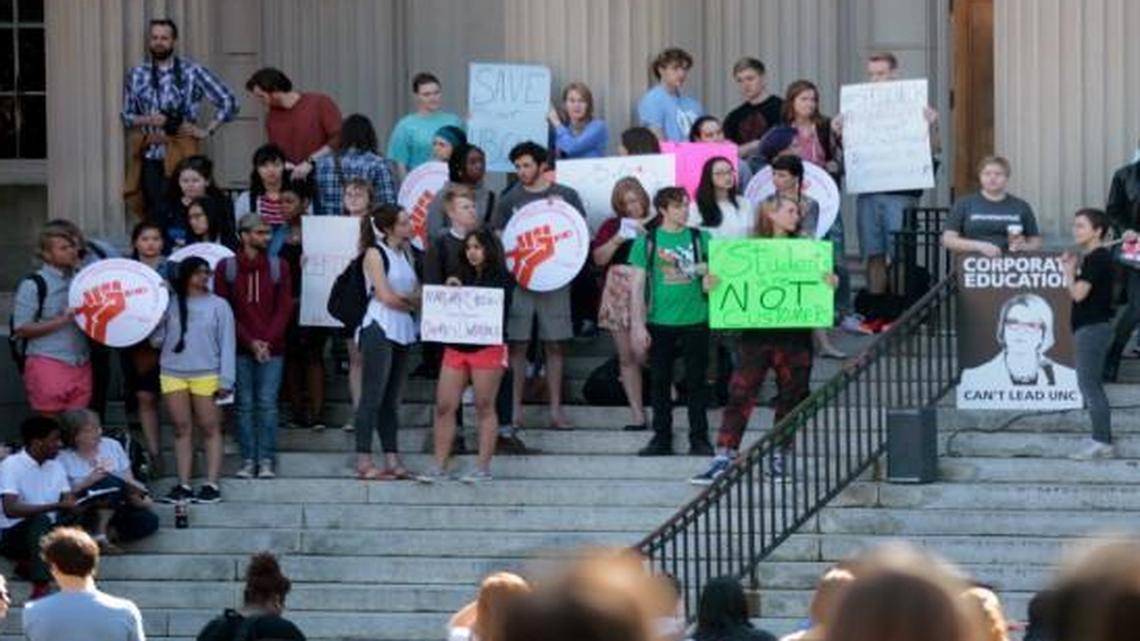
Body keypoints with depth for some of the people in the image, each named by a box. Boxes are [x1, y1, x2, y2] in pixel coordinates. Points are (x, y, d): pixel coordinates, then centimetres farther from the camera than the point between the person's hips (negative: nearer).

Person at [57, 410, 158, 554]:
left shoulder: (112, 446, 11)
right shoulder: (64, 459, -2)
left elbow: (129, 481, 8)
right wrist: (88, 482, -22)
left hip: (114, 511, 5)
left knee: (149, 520, -22)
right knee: (110, 481, -33)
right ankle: (99, 536, -29)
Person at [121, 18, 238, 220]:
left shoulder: (192, 72, 1)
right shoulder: (137, 75, 10)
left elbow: (228, 102, 2)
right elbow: (126, 115, 16)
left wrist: (207, 131, -3)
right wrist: (145, 120, -5)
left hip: (179, 156, -3)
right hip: (150, 157, 3)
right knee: (155, 213, -1)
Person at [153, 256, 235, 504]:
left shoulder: (218, 305, 3)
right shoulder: (170, 304, 8)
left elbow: (226, 344, 1)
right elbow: (157, 338, 6)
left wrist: (225, 380, -5)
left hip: (206, 374, -2)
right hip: (173, 373, 2)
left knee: (210, 429, 0)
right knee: (182, 429, 4)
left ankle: (211, 484, 1)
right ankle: (183, 485, 7)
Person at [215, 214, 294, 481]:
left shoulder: (278, 267, 7)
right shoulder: (226, 268, 3)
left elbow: (285, 308, 4)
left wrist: (269, 341, -8)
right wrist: (249, 341, -8)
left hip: (272, 348, 0)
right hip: (240, 349, 0)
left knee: (267, 403, -4)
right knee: (244, 405, 0)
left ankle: (266, 461, -2)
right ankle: (248, 461, 3)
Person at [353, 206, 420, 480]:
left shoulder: (405, 254, 16)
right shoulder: (375, 253, -5)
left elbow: (418, 296, 11)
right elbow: (386, 297, -12)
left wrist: (401, 298, -8)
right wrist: (412, 302, 2)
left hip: (403, 332, 7)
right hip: (379, 329, -7)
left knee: (392, 399, 7)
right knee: (373, 396, -7)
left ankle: (392, 460, 6)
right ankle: (364, 462, -7)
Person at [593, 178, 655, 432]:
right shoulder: (611, 226, 12)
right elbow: (598, 258, 4)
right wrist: (618, 239, -9)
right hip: (619, 296, 4)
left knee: (644, 354, -15)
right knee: (627, 358, 5)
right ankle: (637, 415, 11)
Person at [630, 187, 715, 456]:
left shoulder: (700, 239, 6)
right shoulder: (647, 241, 3)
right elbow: (637, 285, 3)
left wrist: (710, 274, -12)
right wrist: (637, 324, -3)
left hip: (695, 320, 0)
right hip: (659, 323, 0)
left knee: (696, 382, 3)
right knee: (660, 382, 6)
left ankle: (699, 439, 9)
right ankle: (661, 438, 14)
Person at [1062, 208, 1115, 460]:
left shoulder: (1097, 258, -16)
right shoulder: (1092, 257, 15)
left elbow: (1078, 293, -22)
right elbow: (1079, 292, 15)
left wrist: (1069, 271, -6)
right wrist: (1073, 268, 4)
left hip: (1093, 327, -11)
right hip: (1090, 327, 11)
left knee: (1089, 384, -9)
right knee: (1090, 385, 14)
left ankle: (1102, 442, -8)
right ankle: (1102, 440, 18)